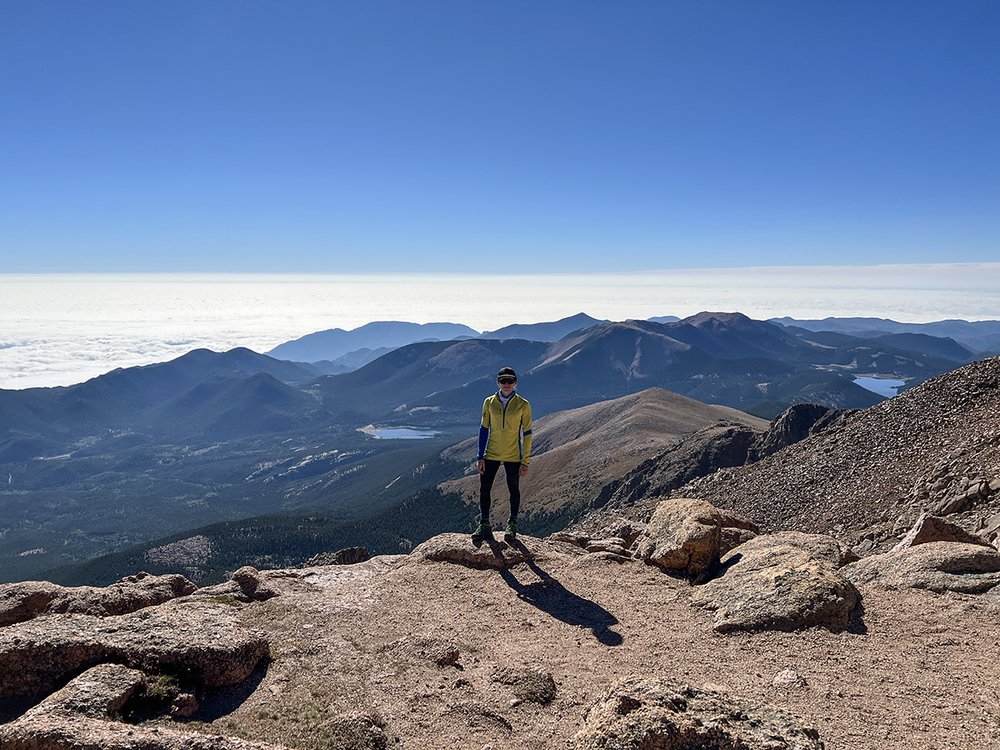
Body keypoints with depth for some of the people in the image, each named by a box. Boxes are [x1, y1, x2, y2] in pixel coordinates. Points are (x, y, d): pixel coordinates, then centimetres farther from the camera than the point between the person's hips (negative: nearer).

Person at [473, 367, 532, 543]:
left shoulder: (523, 405, -7)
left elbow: (526, 434, -4)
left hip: (513, 456, -2)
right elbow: (484, 429, 4)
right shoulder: (489, 402, 0)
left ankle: (512, 525, 22)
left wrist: (525, 461, -7)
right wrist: (480, 457, 0)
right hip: (491, 455, 2)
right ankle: (484, 525, 14)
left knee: (514, 490, 8)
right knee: (484, 489, 2)